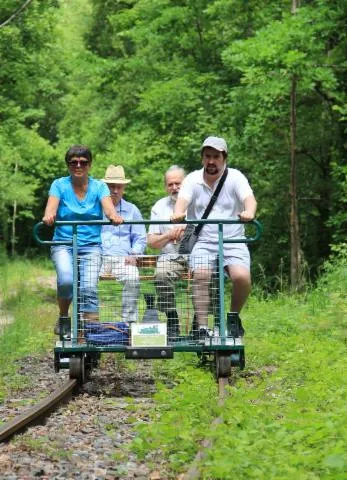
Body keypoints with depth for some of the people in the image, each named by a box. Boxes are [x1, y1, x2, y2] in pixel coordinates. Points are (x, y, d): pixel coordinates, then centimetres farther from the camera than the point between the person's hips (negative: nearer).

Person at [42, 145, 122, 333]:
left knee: (89, 288, -20)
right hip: (63, 243, -1)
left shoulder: (99, 187, 4)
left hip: (91, 245, 1)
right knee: (66, 279, -28)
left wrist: (114, 216, -38)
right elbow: (51, 206, -14)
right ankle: (63, 317, -1)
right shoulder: (59, 185, 3)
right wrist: (48, 216, -39)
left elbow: (108, 207, -13)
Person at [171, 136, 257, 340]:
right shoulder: (193, 180, 5)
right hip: (203, 242, 1)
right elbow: (183, 199, -13)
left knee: (242, 277, -24)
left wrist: (249, 213, -39)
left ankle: (234, 316, 3)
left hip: (233, 241, 0)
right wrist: (178, 214, -38)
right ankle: (203, 327, -22)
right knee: (201, 276, -27)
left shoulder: (235, 177, 3)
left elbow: (249, 198, -14)